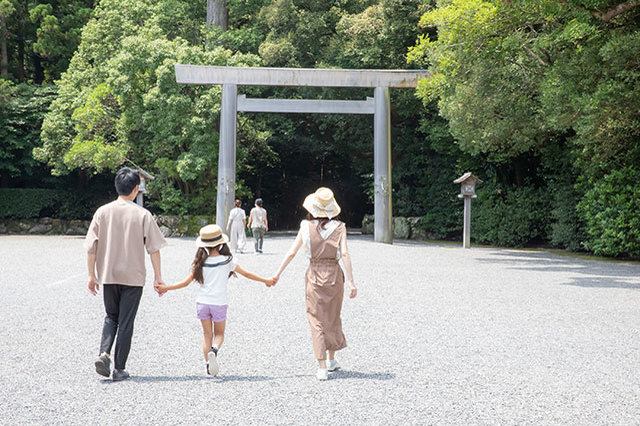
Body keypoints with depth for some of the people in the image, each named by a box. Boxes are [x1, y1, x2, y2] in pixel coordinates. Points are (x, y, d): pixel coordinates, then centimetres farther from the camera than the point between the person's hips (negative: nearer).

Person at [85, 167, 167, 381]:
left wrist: (92, 275, 7)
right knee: (126, 322, 6)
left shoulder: (103, 212, -1)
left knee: (111, 317, 20)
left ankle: (104, 354, -2)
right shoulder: (143, 215, -7)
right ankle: (119, 369, 8)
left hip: (108, 275, 2)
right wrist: (158, 276, 1)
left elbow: (91, 248, -1)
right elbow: (154, 249, -7)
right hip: (133, 276, -2)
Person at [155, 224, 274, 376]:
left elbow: (186, 282, 0)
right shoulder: (227, 260, -5)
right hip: (219, 303, -1)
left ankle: (209, 366, 6)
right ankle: (214, 350, -18)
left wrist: (166, 288, 12)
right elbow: (246, 274, 3)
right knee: (219, 334, 14)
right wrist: (265, 280, 15)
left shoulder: (200, 263, -2)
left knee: (207, 334, 12)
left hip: (202, 302, 2)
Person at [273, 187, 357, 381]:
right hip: (334, 274, 1)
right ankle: (332, 360, 31)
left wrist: (278, 274, 8)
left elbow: (291, 252, -1)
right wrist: (351, 282, -9)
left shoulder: (307, 226, -1)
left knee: (316, 321, 4)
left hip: (314, 275, -1)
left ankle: (322, 368, -2)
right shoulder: (339, 227, -4)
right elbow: (345, 254, -10)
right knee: (333, 318, 18)